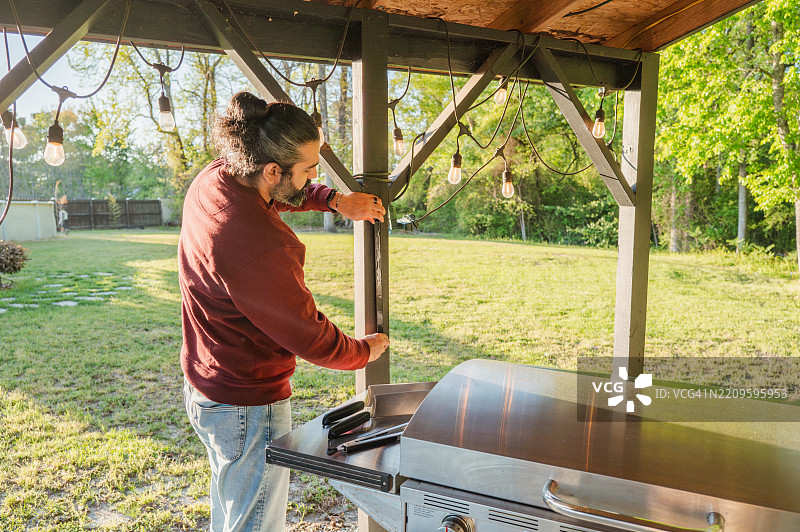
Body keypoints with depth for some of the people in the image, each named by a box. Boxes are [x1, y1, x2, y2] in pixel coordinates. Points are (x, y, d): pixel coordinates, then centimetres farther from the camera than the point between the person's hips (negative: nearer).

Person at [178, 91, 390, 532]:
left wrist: (334, 200, 1)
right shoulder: (259, 249, -34)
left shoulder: (212, 180, -7)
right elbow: (311, 339, -23)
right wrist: (367, 350, -4)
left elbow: (273, 195, 15)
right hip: (247, 409, -9)